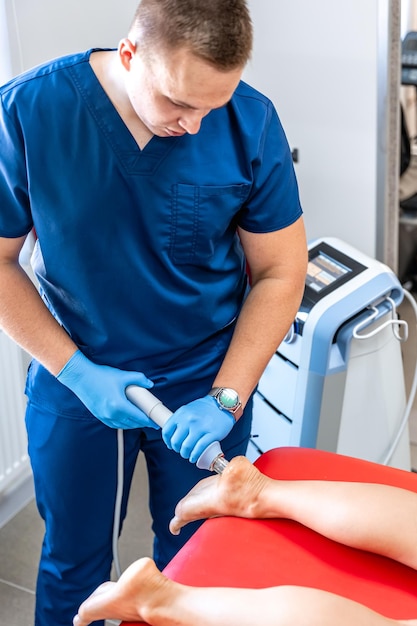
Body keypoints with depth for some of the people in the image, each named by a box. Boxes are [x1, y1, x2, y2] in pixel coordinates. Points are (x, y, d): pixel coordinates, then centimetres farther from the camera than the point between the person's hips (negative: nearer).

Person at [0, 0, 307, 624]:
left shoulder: (250, 123, -17)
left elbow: (280, 273, -9)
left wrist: (225, 400, -17)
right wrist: (77, 371, -17)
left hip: (206, 381, 1)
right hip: (73, 380, 0)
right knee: (72, 560, 18)